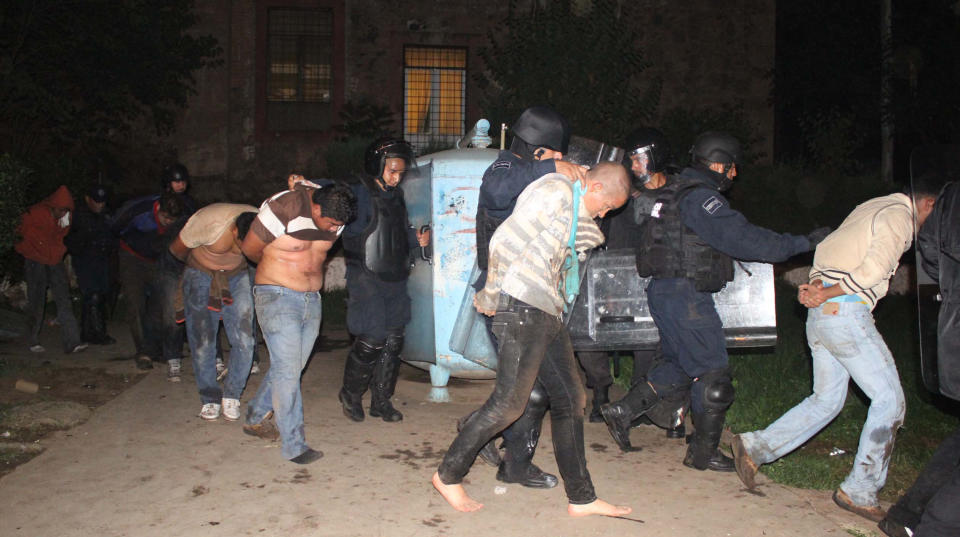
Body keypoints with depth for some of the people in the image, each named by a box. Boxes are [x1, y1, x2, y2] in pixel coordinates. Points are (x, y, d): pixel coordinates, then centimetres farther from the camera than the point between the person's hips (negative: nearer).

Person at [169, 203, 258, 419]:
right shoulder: (208, 221, -33)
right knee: (202, 342, -1)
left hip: (238, 276, 2)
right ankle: (210, 398, 16)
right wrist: (196, 264, 8)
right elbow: (177, 249, -10)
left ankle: (232, 395, 9)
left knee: (244, 340, -9)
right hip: (201, 276, -2)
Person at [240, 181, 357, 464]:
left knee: (290, 368, 11)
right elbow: (249, 248, -7)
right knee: (287, 370, -9)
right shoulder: (284, 208, -20)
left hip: (312, 300, 6)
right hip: (277, 298, -6)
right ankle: (294, 445, -2)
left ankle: (255, 418, 32)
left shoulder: (336, 219, -1)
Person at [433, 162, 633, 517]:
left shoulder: (574, 206, 23)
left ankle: (581, 499, 18)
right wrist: (490, 296, -7)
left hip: (547, 315, 10)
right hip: (521, 307, -10)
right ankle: (448, 476, 10)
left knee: (571, 399, 10)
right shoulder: (556, 190, -10)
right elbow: (504, 242, -16)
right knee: (509, 403, -6)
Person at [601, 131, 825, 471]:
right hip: (685, 293, -10)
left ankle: (623, 411, 14)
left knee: (680, 367, 18)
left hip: (664, 291, 10)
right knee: (712, 373, 0)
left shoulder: (677, 191, 18)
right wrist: (803, 243, -15)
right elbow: (744, 239, -21)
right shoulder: (700, 197, -15)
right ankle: (703, 453, 10)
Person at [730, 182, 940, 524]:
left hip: (820, 314, 9)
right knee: (889, 398, 0)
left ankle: (755, 447, 8)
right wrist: (829, 292, -12)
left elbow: (827, 247, 17)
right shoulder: (899, 215, -5)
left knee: (827, 400, 14)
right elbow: (874, 268, -18)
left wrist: (818, 284, 1)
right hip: (846, 311, -9)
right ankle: (860, 492, 4)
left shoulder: (871, 209, 23)